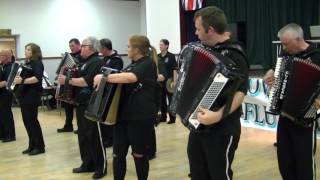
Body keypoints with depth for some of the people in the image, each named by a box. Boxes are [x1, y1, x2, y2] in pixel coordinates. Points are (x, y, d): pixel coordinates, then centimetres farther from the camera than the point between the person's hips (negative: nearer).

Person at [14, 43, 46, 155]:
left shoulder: (37, 63, -10)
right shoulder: (27, 63, 17)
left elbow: (37, 78, -26)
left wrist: (22, 81, -33)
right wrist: (16, 79, 11)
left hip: (32, 96, -9)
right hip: (24, 96, 9)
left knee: (32, 120, -5)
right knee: (27, 121, 10)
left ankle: (40, 146, 3)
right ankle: (32, 145, 18)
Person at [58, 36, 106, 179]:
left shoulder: (97, 62, -14)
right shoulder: (87, 62, 17)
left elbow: (86, 82, -25)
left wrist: (67, 80, -22)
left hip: (92, 106, -10)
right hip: (81, 104, 10)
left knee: (94, 137, -3)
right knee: (83, 135, 14)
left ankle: (101, 167, 7)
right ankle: (87, 164, 25)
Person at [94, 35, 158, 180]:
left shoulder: (148, 63, -11)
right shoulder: (133, 64, 17)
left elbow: (130, 77, -28)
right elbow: (121, 79, 28)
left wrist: (104, 77, -24)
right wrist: (107, 78, 9)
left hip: (141, 116, -8)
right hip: (123, 114, 8)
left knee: (139, 154, 7)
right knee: (118, 154, 6)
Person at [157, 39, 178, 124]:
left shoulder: (171, 56, -7)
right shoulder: (158, 57, 7)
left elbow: (175, 69, -9)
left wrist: (174, 81, -15)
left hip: (169, 81, -5)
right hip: (160, 81, 5)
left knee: (171, 99, 2)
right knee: (162, 99, 11)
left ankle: (172, 118, 9)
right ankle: (163, 117, 22)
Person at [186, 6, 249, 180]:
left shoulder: (234, 55, -18)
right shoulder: (206, 49, 8)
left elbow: (240, 93, -28)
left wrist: (219, 115, -40)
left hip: (222, 130, -8)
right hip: (199, 124, 8)